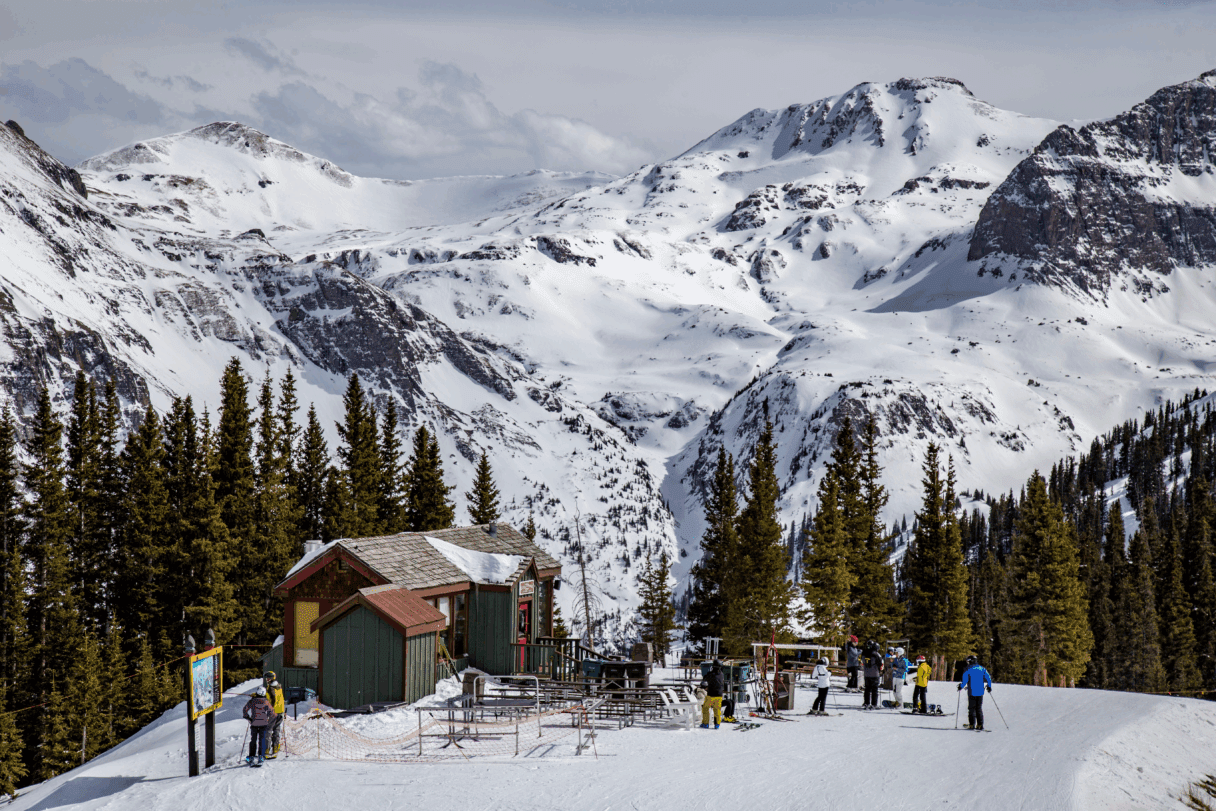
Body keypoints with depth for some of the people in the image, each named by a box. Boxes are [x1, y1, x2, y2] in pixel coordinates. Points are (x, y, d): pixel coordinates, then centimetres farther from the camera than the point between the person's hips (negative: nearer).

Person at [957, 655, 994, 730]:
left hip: (972, 692, -4)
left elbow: (965, 681, -10)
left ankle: (972, 724, -4)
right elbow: (988, 678, 8)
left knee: (972, 708, 2)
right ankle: (980, 724, 5)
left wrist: (961, 686, 7)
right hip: (980, 692, 4)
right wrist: (989, 686, 22)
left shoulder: (968, 669, -4)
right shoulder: (982, 668, 8)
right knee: (979, 708, 11)